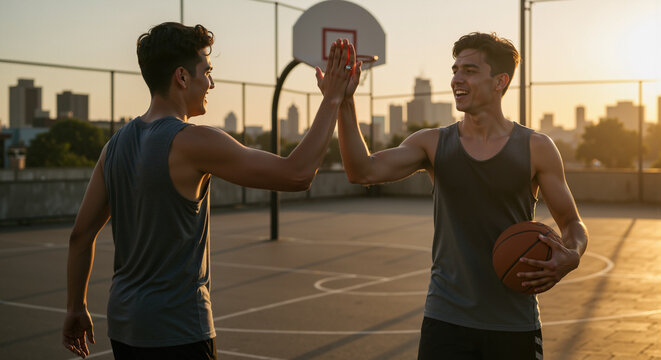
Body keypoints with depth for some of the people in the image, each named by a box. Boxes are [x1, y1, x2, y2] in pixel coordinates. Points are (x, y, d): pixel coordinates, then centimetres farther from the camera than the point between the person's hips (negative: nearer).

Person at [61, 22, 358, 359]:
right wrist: (332, 100, -10)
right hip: (176, 332, -8)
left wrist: (76, 308, 21)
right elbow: (296, 174, -19)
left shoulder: (116, 145, 4)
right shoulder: (191, 142, -18)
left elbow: (81, 234, 10)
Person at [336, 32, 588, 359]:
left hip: (514, 325, 0)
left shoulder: (535, 148, -2)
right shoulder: (433, 144, 1)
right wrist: (344, 104, -23)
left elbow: (572, 225, 5)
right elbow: (363, 171, -13)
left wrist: (570, 258, -17)